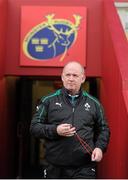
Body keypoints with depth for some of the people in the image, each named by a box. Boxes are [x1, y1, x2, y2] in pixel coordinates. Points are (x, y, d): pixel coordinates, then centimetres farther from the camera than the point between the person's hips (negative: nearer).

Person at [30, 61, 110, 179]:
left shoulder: (93, 103, 10)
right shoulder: (48, 101, 4)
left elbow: (103, 129, 17)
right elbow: (34, 127, 2)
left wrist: (100, 147, -1)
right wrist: (55, 130, -14)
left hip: (84, 169, 0)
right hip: (55, 168, 0)